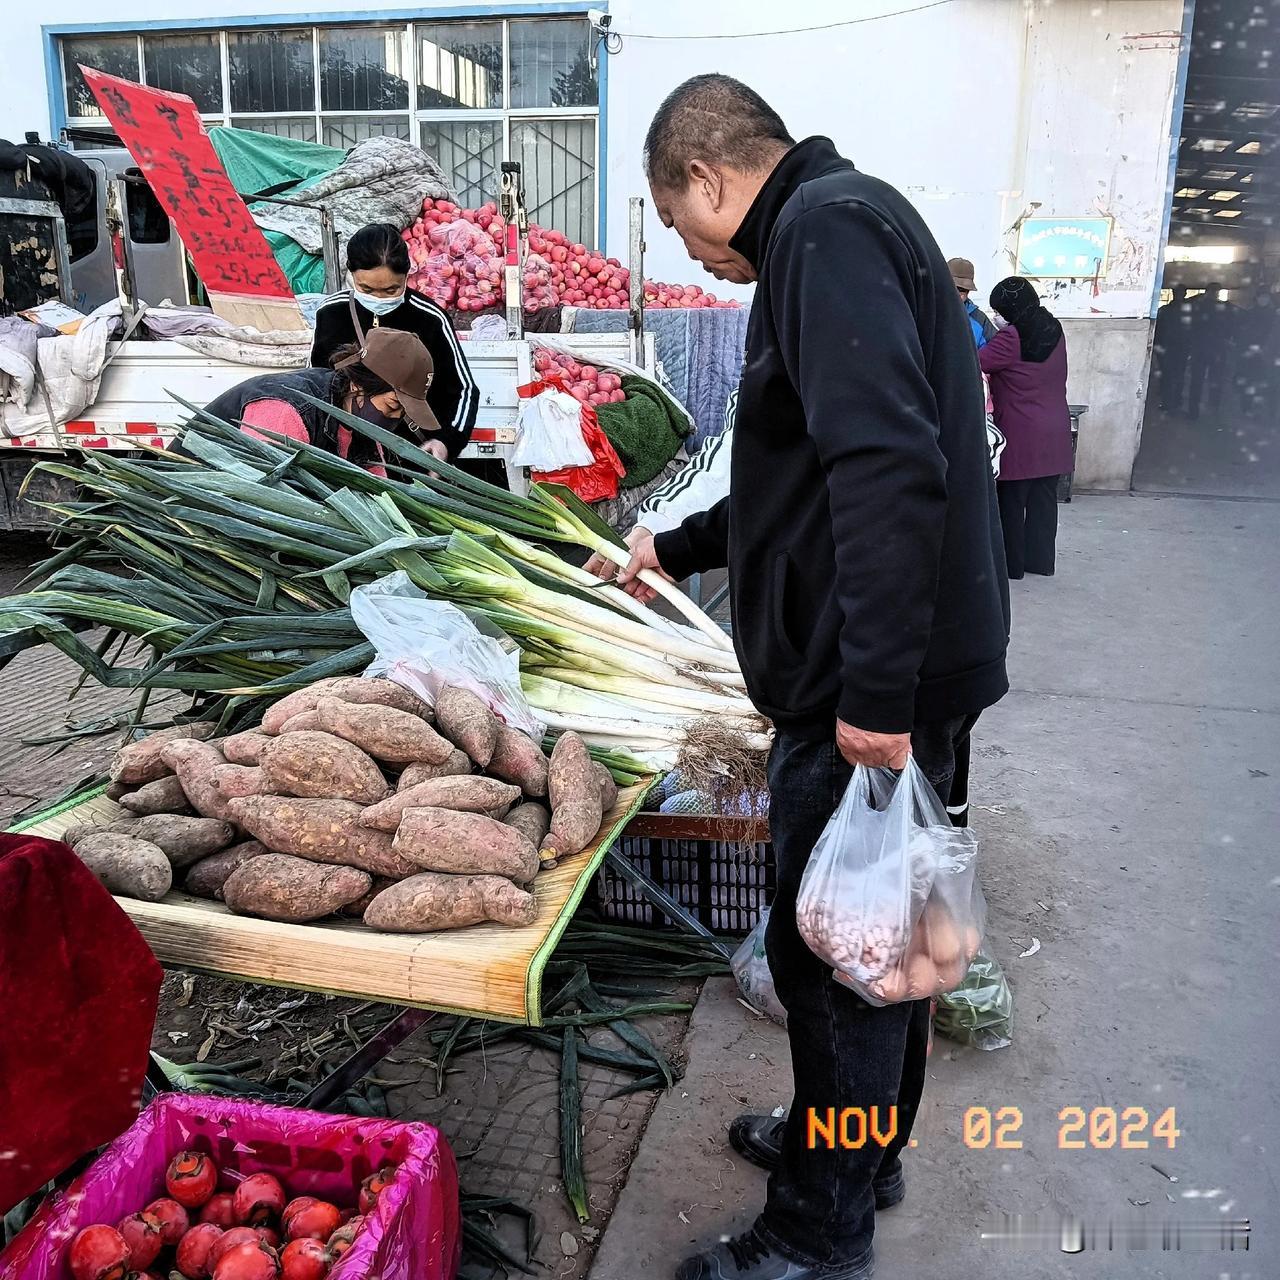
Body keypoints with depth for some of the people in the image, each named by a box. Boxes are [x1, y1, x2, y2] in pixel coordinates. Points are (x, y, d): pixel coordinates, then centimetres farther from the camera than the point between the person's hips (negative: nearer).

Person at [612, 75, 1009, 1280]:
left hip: (871, 682, -10)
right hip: (892, 672, 10)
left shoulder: (825, 229, -13)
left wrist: (875, 693, -27)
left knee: (832, 951, 3)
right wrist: (676, 549, 34)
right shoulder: (837, 226, 20)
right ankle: (861, 1146, 41)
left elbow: (891, 466, -27)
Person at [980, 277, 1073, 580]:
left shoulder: (1012, 337, -16)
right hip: (1054, 432, 7)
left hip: (1021, 435, -7)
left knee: (1011, 502, 4)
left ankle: (1011, 563, 9)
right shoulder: (1053, 331, 6)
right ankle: (1040, 560, 18)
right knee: (1044, 499, 12)